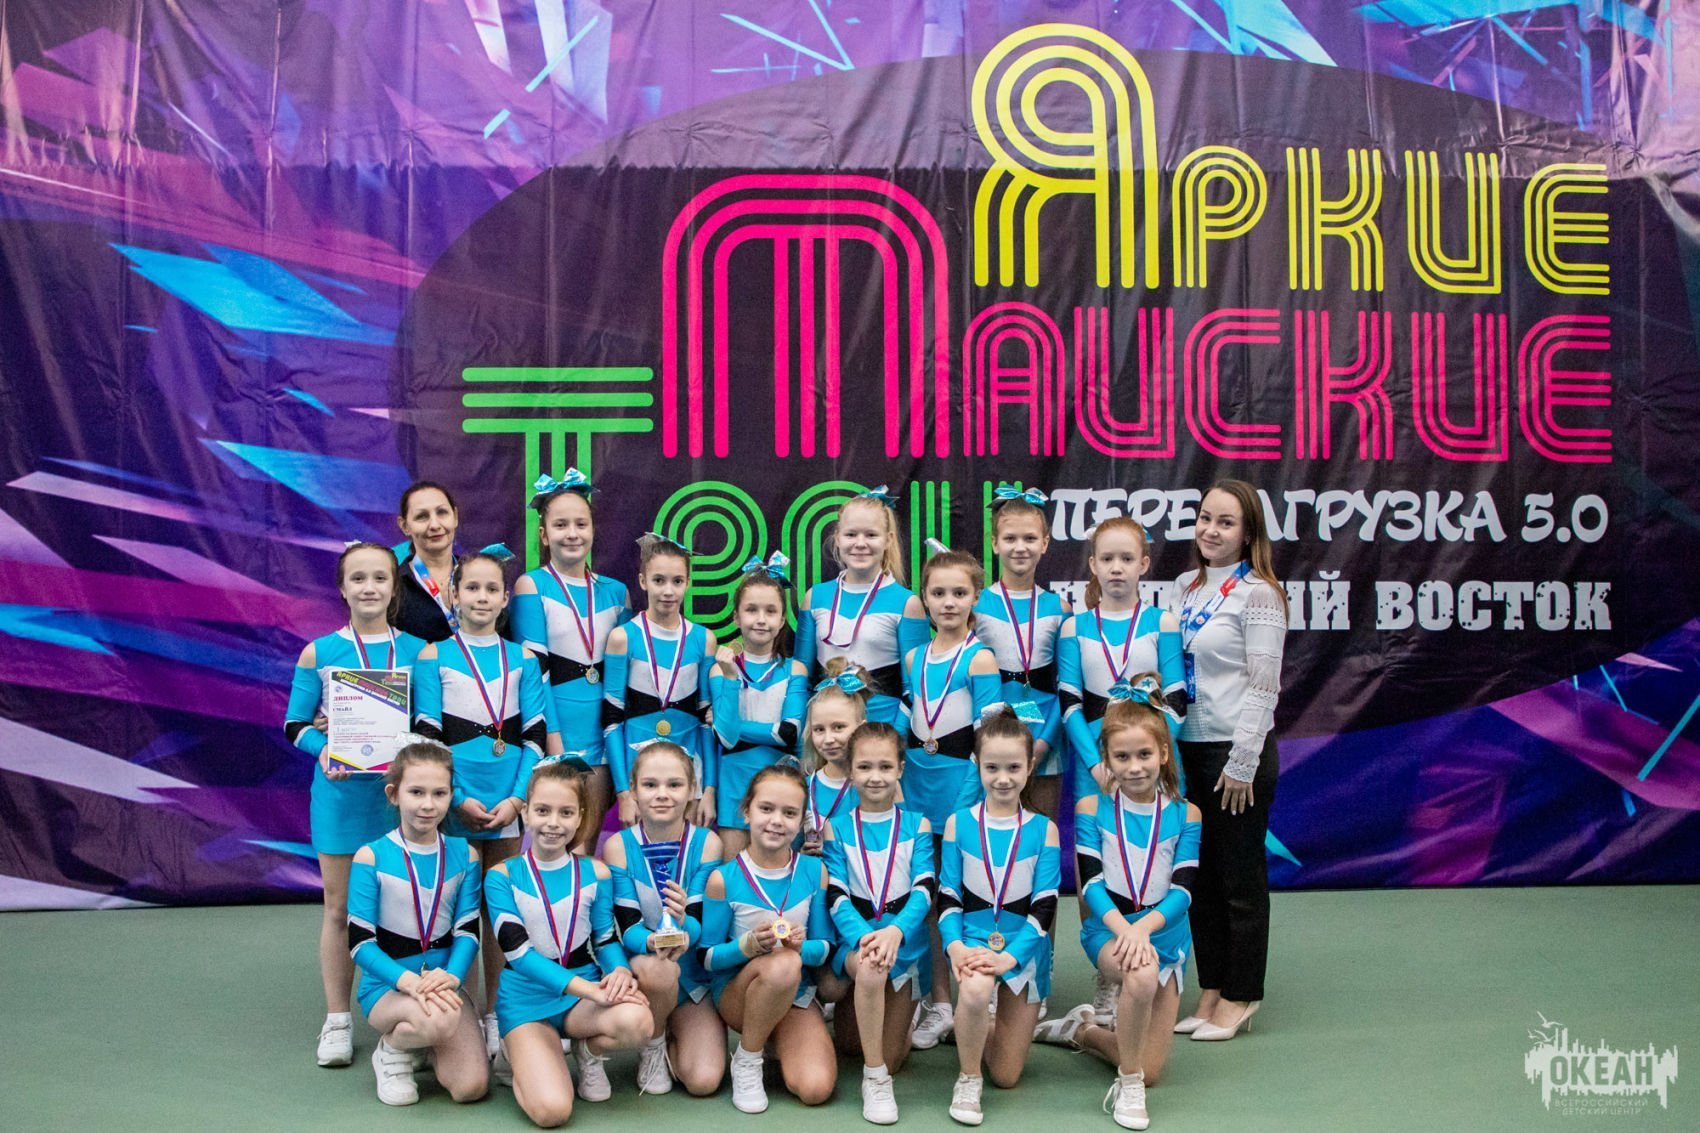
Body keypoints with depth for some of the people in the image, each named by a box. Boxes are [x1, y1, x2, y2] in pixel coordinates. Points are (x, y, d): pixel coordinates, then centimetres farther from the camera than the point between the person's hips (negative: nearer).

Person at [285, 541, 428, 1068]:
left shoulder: (418, 651, 2)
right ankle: (337, 1021, 21)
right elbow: (295, 725, 5)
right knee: (339, 907, 9)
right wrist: (324, 748, -15)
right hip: (340, 791, 0)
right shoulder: (319, 653, 2)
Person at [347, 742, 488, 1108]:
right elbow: (360, 941, -10)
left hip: (441, 983, 3)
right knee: (440, 1019, -37)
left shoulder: (463, 855, 3)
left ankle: (423, 1044, 16)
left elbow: (468, 930, 0)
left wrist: (450, 976, -21)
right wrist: (407, 980, -25)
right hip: (386, 985, -3)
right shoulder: (372, 857, -7)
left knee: (471, 1087, -16)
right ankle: (392, 1050, -1)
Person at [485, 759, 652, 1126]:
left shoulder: (595, 873, 2)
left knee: (636, 1021, -33)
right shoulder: (502, 876, -6)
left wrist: (620, 972, -22)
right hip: (527, 1001, -2)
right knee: (551, 1110, -25)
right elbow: (517, 951, -15)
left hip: (583, 996, 2)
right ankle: (518, 1054, 11)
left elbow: (607, 940, 5)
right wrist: (589, 989, -25)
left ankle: (589, 1050, 4)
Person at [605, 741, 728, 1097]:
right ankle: (652, 1049, -4)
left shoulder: (707, 843, -7)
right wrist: (652, 941, -36)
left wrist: (682, 925, -36)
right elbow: (627, 926, -12)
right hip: (641, 966, 0)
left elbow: (702, 924, -12)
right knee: (656, 969, -37)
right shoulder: (618, 846, -8)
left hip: (694, 975, 1)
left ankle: (670, 1044, 19)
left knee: (704, 1081, -18)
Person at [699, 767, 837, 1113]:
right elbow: (706, 957, -7)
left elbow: (826, 948, 0)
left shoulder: (814, 872, -5)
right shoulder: (724, 879, -12)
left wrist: (802, 947, -23)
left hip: (796, 995, 3)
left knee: (816, 1088, -22)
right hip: (736, 992, -2)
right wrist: (748, 946, -27)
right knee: (783, 965, -37)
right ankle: (746, 1061, -11)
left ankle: (776, 1042, 13)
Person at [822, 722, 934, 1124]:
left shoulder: (917, 826, 4)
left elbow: (924, 889, -8)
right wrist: (864, 936, -26)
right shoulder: (837, 828, 4)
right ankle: (874, 1078, -20)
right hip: (856, 939, -1)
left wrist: (896, 931, -28)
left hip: (907, 942, 1)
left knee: (891, 1058, 0)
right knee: (871, 967, -38)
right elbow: (836, 896, -6)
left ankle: (881, 1071, 39)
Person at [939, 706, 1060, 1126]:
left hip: (1024, 947, 1)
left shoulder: (1044, 830, -2)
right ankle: (967, 1079, -11)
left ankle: (981, 1033, 38)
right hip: (973, 938, -1)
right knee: (975, 988, -38)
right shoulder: (958, 824, 0)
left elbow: (1044, 906, -7)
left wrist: (1010, 956, -21)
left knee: (1007, 1076, 3)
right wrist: (954, 945, -20)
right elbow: (948, 896, -1)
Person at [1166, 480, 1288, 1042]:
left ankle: (1240, 996, 18)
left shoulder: (1256, 594, -10)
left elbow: (1262, 686, -13)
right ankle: (1211, 989, 25)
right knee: (1201, 872, 13)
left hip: (1236, 752, -7)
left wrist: (1242, 764, -15)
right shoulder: (1184, 587, 10)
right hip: (1189, 748, 7)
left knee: (1241, 875, 5)